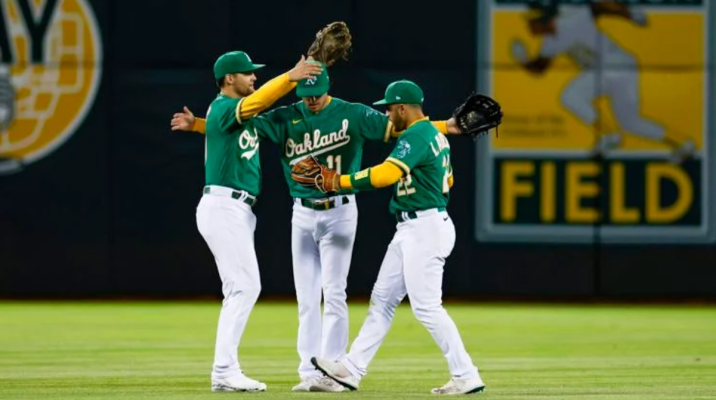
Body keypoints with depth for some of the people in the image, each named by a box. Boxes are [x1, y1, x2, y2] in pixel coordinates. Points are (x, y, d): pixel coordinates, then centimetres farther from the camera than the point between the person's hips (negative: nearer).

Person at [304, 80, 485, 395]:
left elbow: (385, 174, -29)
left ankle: (466, 377, -8)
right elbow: (446, 180, 27)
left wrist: (340, 182, -23)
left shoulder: (416, 137, -17)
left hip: (425, 229, -11)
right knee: (382, 298, 11)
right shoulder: (435, 135, 15)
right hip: (410, 229, 11)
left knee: (426, 306, -10)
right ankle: (351, 370, 13)